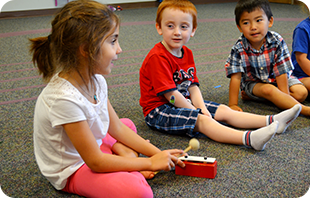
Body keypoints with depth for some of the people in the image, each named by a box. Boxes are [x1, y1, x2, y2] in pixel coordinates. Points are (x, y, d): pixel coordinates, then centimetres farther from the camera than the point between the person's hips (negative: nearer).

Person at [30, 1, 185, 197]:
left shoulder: (96, 80, -6)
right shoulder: (64, 98, -32)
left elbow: (116, 127, 5)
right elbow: (95, 162, -25)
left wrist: (158, 153, -1)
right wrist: (150, 163, -17)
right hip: (71, 171, -9)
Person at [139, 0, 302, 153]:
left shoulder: (187, 53, 8)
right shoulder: (158, 58, -21)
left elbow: (192, 85, 6)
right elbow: (170, 94, -23)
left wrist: (201, 107, -12)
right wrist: (196, 112, -16)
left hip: (184, 103, 9)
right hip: (159, 110, -9)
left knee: (223, 111, 0)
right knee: (202, 120, -29)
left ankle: (271, 121, -3)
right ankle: (249, 139, -47)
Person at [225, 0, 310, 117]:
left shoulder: (277, 42, -20)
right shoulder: (239, 49, -21)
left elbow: (281, 72, -19)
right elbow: (236, 77, -21)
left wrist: (285, 96, -25)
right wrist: (233, 105, -24)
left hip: (275, 79, 3)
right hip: (253, 82, -2)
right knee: (268, 90, -33)